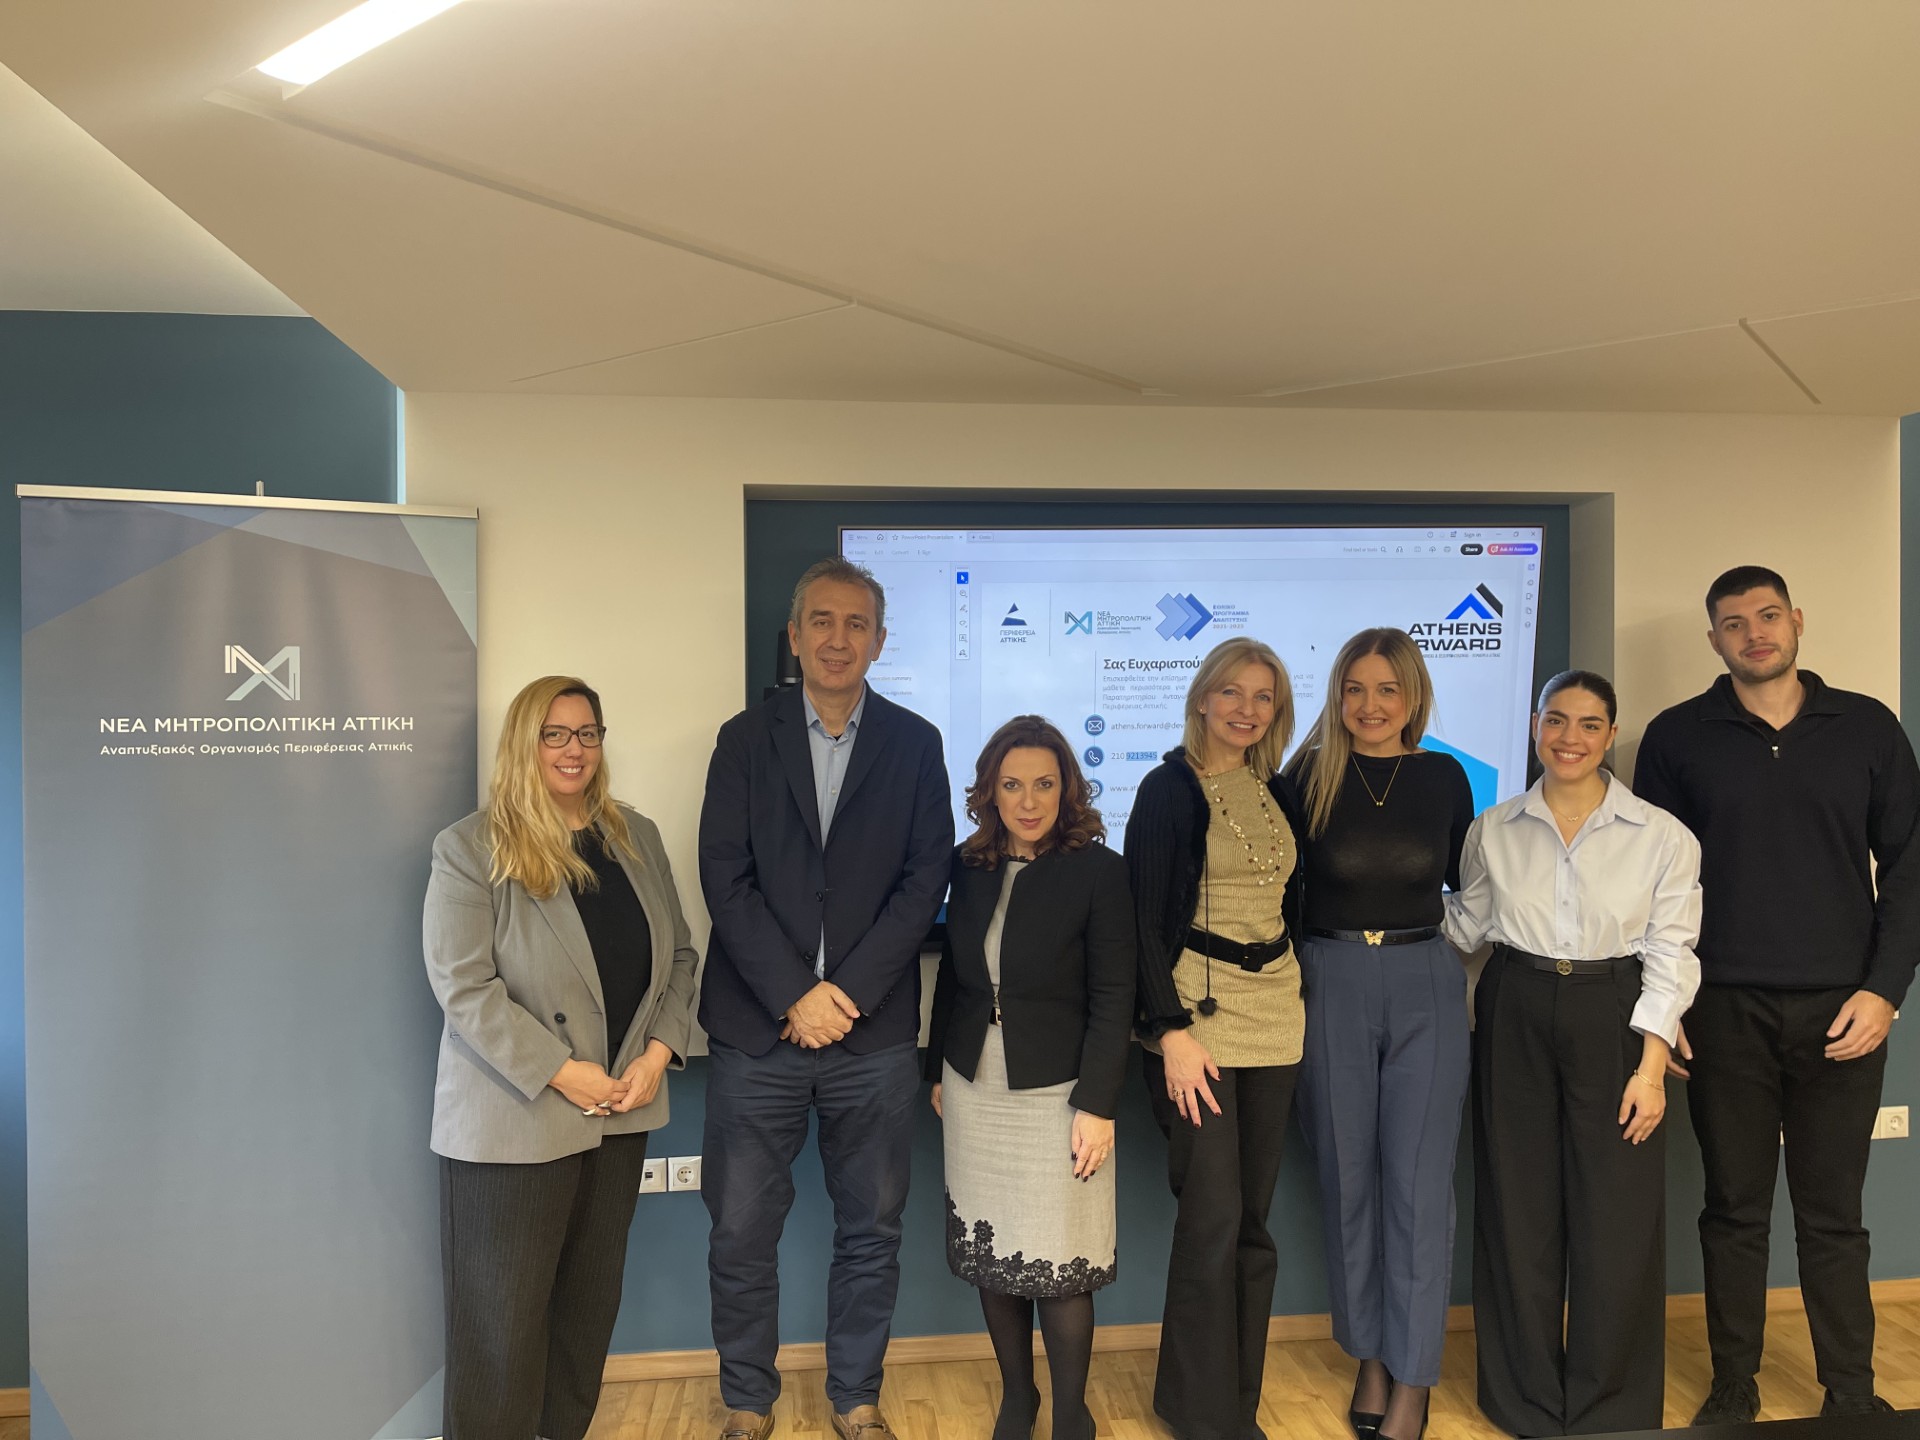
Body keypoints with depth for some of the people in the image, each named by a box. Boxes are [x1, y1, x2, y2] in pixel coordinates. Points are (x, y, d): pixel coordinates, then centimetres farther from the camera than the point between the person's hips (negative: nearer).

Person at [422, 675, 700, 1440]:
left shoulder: (637, 837, 8)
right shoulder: (469, 847, -8)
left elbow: (678, 954, 9)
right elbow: (464, 988, -14)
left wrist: (659, 1051, -6)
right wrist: (561, 1072, -18)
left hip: (619, 1112, 5)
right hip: (513, 1119, -5)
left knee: (592, 1295, 15)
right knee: (506, 1312, 6)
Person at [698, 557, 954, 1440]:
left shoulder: (914, 744, 5)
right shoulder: (745, 740, 5)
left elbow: (926, 879, -2)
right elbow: (725, 879, -2)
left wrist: (848, 992, -10)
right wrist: (793, 998, -11)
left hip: (872, 1030, 0)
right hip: (757, 1029, 0)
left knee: (871, 1232, 11)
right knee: (741, 1233, 8)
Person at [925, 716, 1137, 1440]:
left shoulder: (1098, 871, -9)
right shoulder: (968, 867, 3)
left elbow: (1112, 998, -10)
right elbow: (952, 976, 11)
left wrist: (1096, 1104, -13)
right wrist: (938, 1071, 13)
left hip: (1054, 1093, -4)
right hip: (974, 1090, 4)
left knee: (1058, 1265, 0)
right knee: (991, 1257, 12)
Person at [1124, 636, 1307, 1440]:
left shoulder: (1279, 793, 10)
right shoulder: (1170, 788, -7)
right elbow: (1143, 916, -11)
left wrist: (1294, 994, 10)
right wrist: (1171, 1029, -16)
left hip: (1273, 1013, 6)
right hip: (1197, 1011, -6)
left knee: (1253, 1216, 11)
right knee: (1213, 1216, -3)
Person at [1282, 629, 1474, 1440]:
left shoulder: (1443, 776, 3)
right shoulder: (1309, 774, -2)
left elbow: (1465, 878, 15)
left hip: (1426, 985, 1)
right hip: (1331, 983, 0)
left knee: (1418, 1182, 2)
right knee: (1347, 1176, 9)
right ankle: (1369, 1357, 26)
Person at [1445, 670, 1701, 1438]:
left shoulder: (1663, 837, -4)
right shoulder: (1495, 830, 3)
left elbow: (1670, 957, -4)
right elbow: (1466, 925, 12)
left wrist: (1651, 1065, -9)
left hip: (1612, 1022, -1)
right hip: (1514, 1019, 2)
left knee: (1615, 1219, 2)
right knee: (1519, 1211, 8)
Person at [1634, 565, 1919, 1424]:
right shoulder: (1676, 737, 1)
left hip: (1842, 1010, 1)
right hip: (1724, 1009, 0)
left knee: (1833, 1215, 10)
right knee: (1734, 1209, 9)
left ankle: (1851, 1393, 24)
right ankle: (1733, 1386, 22)